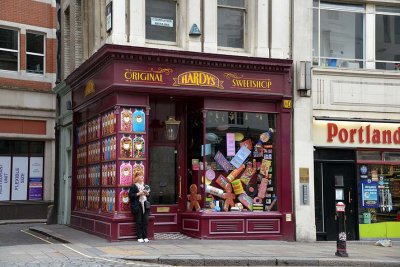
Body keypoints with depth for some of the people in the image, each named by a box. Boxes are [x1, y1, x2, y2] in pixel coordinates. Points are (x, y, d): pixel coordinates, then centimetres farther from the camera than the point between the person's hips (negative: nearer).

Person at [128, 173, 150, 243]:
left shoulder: (144, 185, 21)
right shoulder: (133, 186, 2)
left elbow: (148, 195, 27)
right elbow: (130, 195, -6)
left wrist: (147, 193, 5)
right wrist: (138, 194, -13)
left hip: (145, 205, 5)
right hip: (137, 206, -5)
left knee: (145, 221, -6)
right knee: (139, 221, -9)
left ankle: (145, 237, -1)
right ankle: (139, 237, -4)